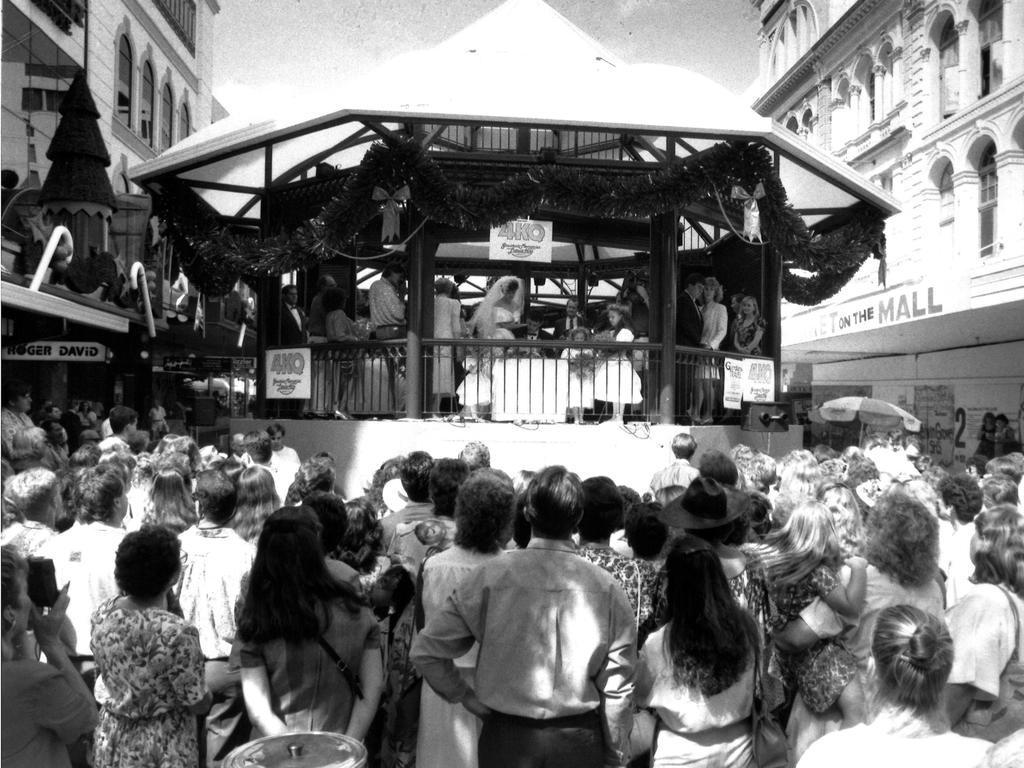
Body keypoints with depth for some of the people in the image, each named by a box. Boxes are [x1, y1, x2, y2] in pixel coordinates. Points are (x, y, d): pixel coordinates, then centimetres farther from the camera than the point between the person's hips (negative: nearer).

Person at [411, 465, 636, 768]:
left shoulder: (491, 575, -12)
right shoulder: (606, 587, -10)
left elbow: (425, 650, -8)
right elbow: (617, 687, -6)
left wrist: (464, 696, 5)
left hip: (506, 737, -1)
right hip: (580, 740, 1)